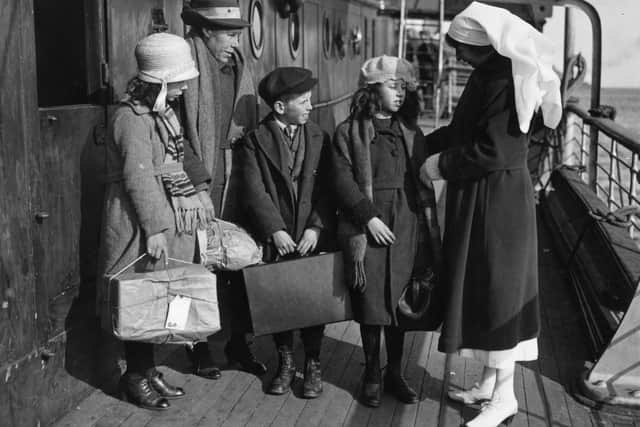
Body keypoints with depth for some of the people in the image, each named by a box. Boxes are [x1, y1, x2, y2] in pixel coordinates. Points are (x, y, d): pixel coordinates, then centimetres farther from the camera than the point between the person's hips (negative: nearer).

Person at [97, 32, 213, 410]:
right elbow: (139, 177, -22)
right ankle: (136, 377, 14)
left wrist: (199, 188, 6)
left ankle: (149, 369, 25)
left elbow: (182, 153, 19)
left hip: (172, 219, 9)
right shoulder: (132, 118, -18)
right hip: (142, 226, -9)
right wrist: (154, 229, -24)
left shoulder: (165, 111, 11)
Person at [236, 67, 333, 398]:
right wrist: (275, 230, -18)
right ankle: (285, 362, 23)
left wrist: (316, 227, -11)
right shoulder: (255, 140, -2)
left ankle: (312, 364, 18)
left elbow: (326, 188, 2)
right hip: (274, 238, -1)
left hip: (311, 237, 2)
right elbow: (254, 191, -9)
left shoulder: (319, 138, 7)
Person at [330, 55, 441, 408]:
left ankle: (395, 372, 23)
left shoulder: (412, 135, 13)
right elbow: (343, 180, -7)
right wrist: (369, 217, -14)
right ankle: (372, 375, 18)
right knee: (370, 304, 2)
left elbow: (423, 182, 11)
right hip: (366, 230, -3)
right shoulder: (348, 132, 0)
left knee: (399, 302, 8)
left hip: (405, 231, 3)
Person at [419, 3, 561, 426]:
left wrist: (441, 165, -13)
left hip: (498, 201, -10)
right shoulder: (487, 75, 9)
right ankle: (490, 380, 29)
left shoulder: (503, 84, -22)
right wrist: (424, 144, 14)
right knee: (481, 288, 16)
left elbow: (491, 152, -24)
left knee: (497, 290, -1)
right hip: (481, 198, 10)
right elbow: (463, 130, 19)